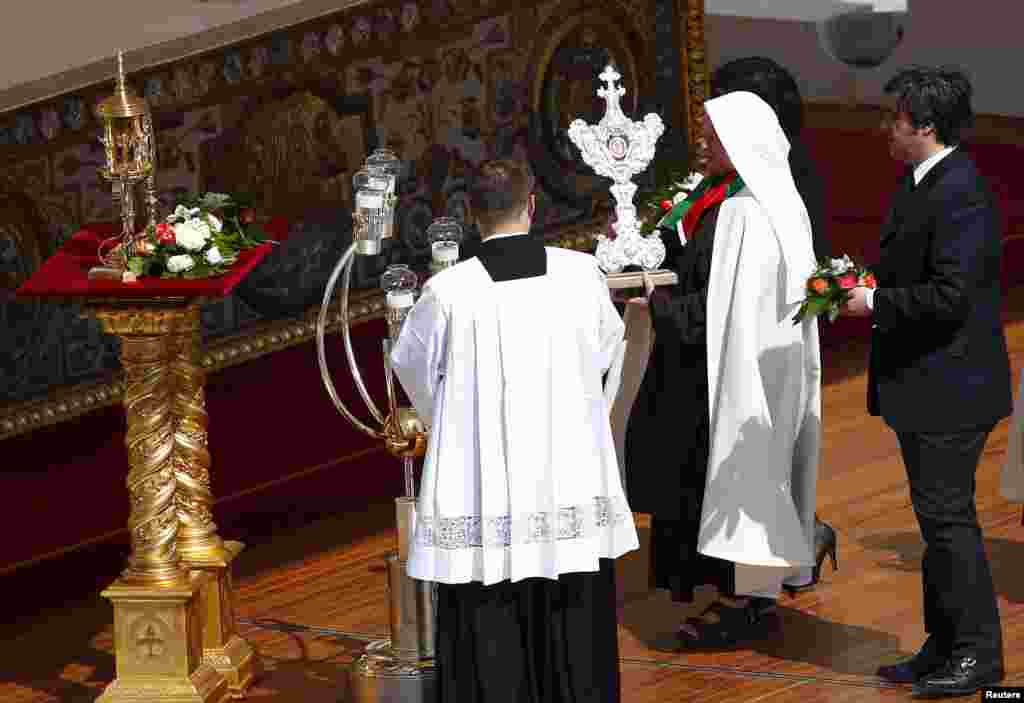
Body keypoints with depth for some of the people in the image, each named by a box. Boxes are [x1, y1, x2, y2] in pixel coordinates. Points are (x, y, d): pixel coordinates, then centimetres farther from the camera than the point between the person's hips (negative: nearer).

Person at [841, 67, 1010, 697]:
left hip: (950, 386, -11)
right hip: (924, 385, 11)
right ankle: (945, 647, 24)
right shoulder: (924, 184, 13)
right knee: (938, 516, 16)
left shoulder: (960, 192, -20)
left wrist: (874, 304, -17)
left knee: (947, 515, -5)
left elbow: (950, 295, -25)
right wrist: (870, 292, 6)